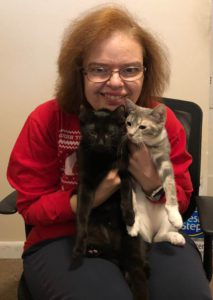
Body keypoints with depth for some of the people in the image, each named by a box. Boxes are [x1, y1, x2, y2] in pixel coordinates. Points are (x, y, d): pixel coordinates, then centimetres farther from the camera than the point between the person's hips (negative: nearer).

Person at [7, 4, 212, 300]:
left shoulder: (163, 120, -4)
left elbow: (182, 201, 5)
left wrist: (155, 185, -19)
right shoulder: (47, 120, -10)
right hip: (66, 237, -1)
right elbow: (31, 205, -4)